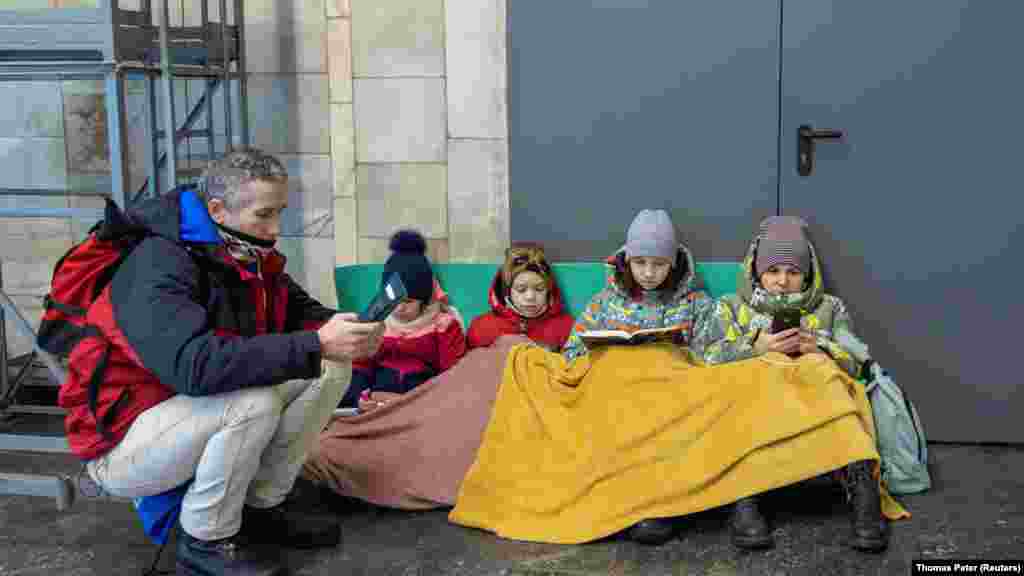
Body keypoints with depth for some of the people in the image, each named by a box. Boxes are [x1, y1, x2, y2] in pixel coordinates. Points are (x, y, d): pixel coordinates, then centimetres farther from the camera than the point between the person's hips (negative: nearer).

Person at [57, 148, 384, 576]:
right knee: (254, 398, -33)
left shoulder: (251, 256, -2)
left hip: (200, 416, 8)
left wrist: (339, 330, -18)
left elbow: (302, 312, 7)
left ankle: (260, 509, 4)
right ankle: (205, 541, -11)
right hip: (123, 444, -8)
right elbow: (195, 365, -41)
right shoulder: (159, 267, -27)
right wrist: (316, 346, -41)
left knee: (330, 369, -5)